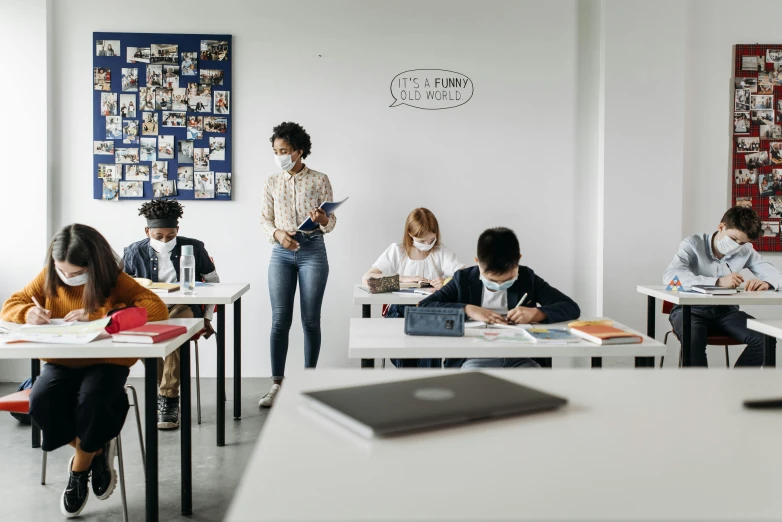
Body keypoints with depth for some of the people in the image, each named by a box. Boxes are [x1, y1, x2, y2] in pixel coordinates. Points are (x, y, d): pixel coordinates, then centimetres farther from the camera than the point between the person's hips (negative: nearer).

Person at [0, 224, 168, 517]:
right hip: (61, 362, 3)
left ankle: (79, 470, -1)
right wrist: (28, 312, -18)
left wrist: (97, 315, -28)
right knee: (41, 402, -28)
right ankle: (96, 452, 1)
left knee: (92, 400, -34)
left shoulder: (114, 281, -10)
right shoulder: (48, 278, 0)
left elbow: (157, 308, -22)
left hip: (105, 362, -3)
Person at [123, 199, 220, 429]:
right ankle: (169, 390, -14)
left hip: (183, 307, -1)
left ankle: (168, 398, -27)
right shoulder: (135, 252, 4)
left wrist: (208, 317, 7)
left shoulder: (194, 248, 2)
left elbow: (213, 282, 12)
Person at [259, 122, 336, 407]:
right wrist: (277, 233, -13)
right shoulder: (272, 182, 8)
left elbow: (331, 223, 2)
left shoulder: (320, 180, 2)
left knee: (310, 320, 2)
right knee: (280, 319, -1)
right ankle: (277, 384, 7)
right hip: (281, 252, 2)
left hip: (313, 250, -2)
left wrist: (323, 220, -21)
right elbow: (265, 220, 8)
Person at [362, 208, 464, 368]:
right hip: (401, 309, 1)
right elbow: (367, 278, -7)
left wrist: (447, 281, -32)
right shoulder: (396, 251, 4)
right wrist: (404, 279, -16)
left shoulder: (442, 252, 3)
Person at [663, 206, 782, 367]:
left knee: (765, 339, -18)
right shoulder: (693, 244, -10)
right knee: (693, 340, -36)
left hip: (725, 311, 5)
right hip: (690, 309, -4)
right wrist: (718, 281, -35)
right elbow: (670, 275, -27)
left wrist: (766, 283, -24)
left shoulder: (746, 250, 3)